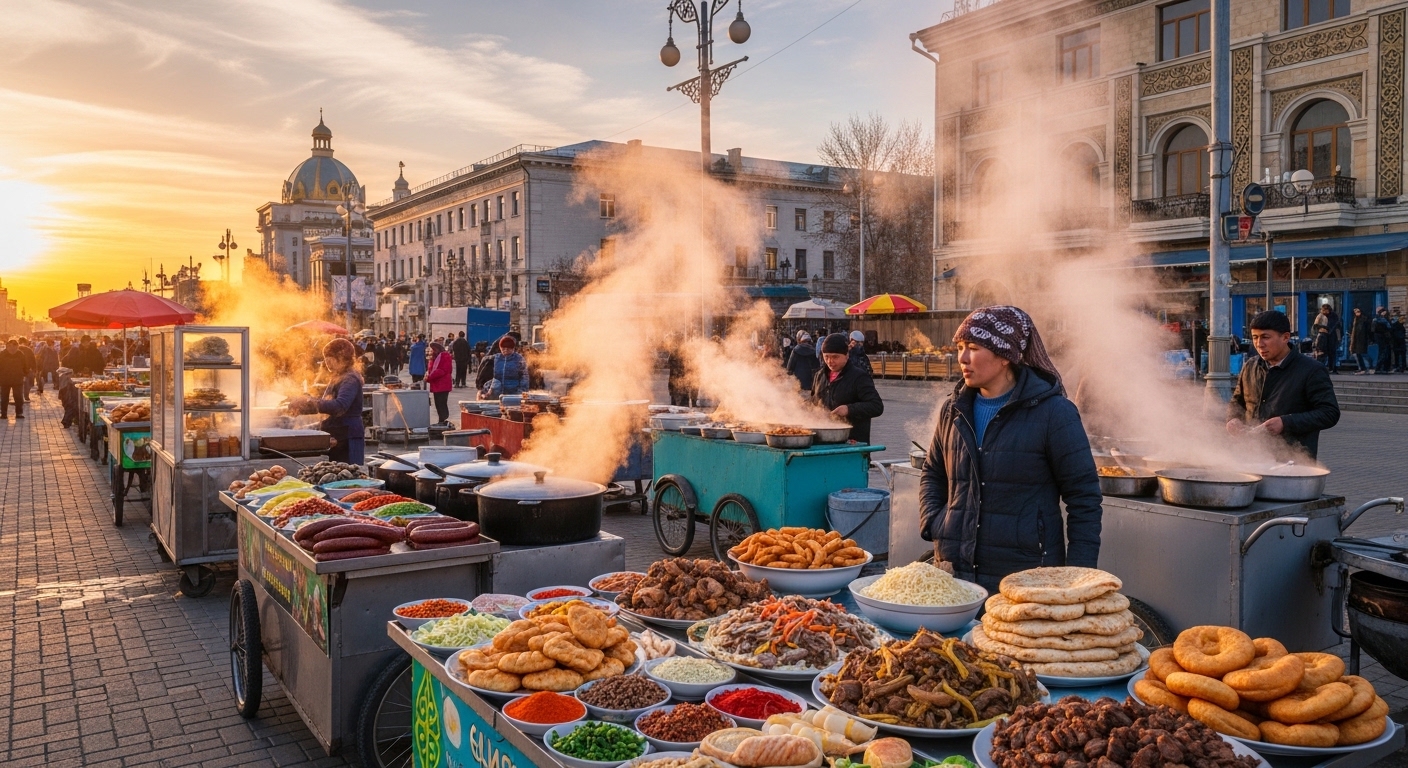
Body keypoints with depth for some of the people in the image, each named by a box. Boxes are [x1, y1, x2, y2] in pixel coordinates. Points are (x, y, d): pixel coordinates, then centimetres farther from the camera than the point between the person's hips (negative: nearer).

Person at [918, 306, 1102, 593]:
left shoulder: (1053, 413, -8)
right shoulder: (954, 409, 7)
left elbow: (1084, 498, -6)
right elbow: (932, 473, 21)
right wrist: (931, 523, 3)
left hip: (1025, 578, -4)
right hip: (953, 570, 5)